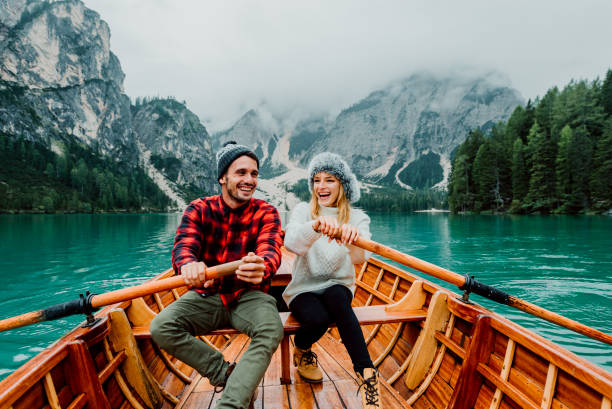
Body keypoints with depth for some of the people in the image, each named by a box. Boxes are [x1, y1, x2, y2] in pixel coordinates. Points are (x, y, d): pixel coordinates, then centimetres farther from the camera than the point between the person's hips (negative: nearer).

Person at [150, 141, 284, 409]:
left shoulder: (265, 212, -5)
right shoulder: (199, 209, -2)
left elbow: (271, 250, -22)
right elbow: (183, 247, -18)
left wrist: (261, 267, -50)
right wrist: (189, 265, -45)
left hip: (249, 296, -1)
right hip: (207, 296, 2)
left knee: (271, 330, -31)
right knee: (161, 328, -21)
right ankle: (228, 374, -10)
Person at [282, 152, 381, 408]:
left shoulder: (357, 217, 0)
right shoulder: (303, 211, -1)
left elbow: (361, 257, -20)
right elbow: (291, 243, -23)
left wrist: (353, 234, -44)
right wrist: (317, 225, -44)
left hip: (338, 288, 0)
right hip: (303, 290, 0)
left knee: (336, 296, -34)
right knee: (318, 318, -30)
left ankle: (366, 375, -27)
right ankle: (301, 352, 7)